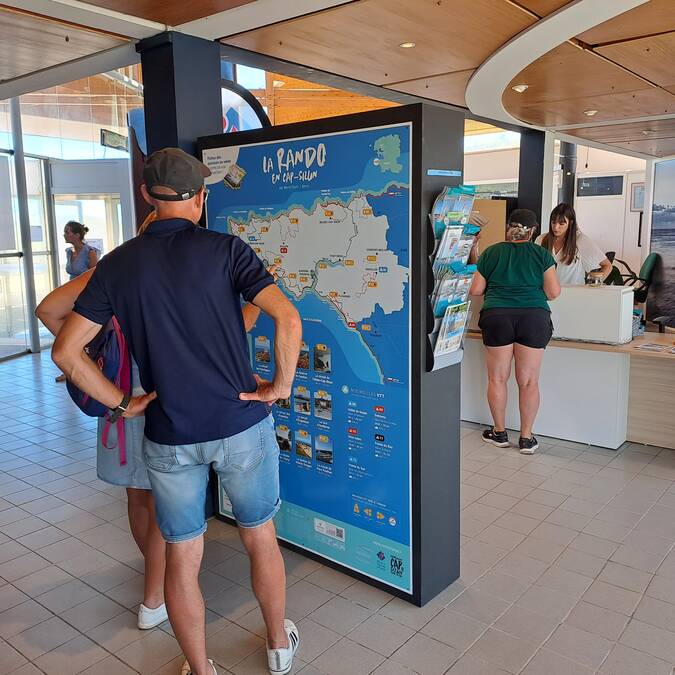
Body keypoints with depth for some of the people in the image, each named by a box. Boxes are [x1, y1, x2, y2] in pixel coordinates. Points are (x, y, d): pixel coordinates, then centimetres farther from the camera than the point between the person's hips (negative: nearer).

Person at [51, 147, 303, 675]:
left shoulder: (118, 264, -1)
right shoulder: (224, 249, -9)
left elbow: (66, 350, -3)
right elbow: (288, 319, -21)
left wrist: (121, 403, 5)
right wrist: (282, 385, -8)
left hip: (169, 437, 2)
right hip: (242, 424, -1)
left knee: (182, 557, 16)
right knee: (261, 539, 19)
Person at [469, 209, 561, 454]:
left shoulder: (491, 253, 10)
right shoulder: (542, 254, 8)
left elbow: (475, 290, 10)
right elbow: (554, 292, 3)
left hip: (497, 316, 0)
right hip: (534, 318, 0)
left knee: (497, 378, 10)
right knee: (529, 381, 6)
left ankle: (500, 432, 21)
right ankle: (526, 437, 13)